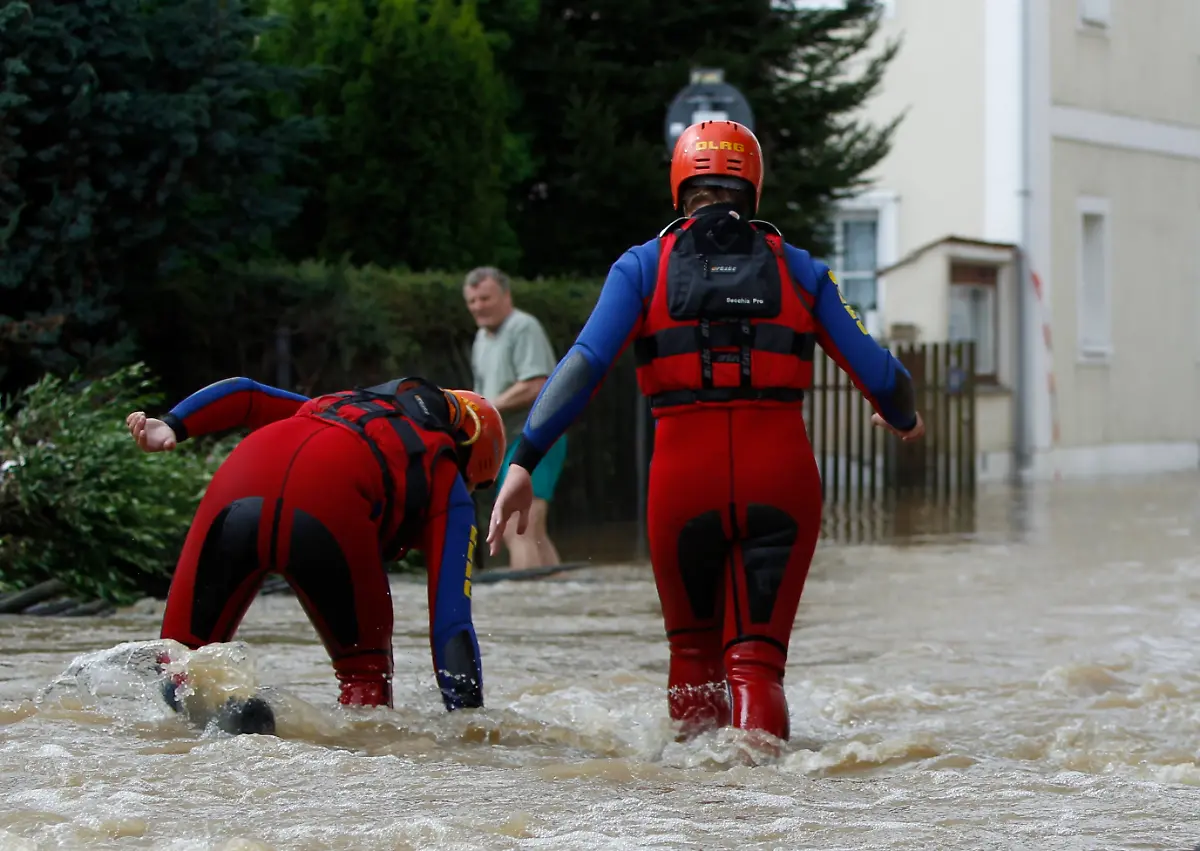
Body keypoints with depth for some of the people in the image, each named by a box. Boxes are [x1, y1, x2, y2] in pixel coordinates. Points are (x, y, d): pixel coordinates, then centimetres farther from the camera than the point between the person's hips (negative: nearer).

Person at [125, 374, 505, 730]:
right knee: (364, 670, 22)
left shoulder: (343, 403, 44)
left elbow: (245, 393, 29)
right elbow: (452, 627, 17)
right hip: (333, 499, -3)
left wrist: (171, 426, 16)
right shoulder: (448, 484, 28)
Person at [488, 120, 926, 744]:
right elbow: (875, 370, 10)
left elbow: (584, 363, -7)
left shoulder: (645, 266, 7)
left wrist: (524, 461, -9)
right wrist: (902, 419, 33)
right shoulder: (797, 270, 10)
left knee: (694, 648, 20)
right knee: (757, 656, 3)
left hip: (685, 479, 0)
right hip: (782, 476, 0)